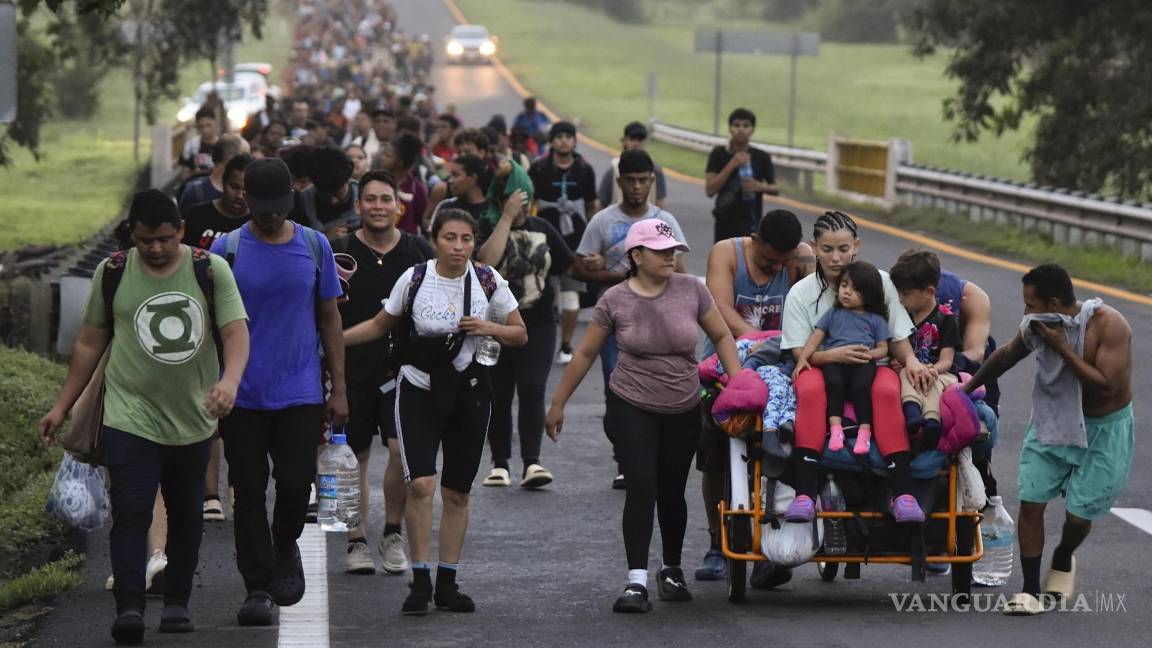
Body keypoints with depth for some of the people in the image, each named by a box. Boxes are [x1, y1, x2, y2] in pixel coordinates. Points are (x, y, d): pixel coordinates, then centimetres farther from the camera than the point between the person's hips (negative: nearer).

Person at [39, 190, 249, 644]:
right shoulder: (112, 273, 2)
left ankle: (177, 602, 25)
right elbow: (90, 344, 10)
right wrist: (62, 406, 9)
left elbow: (236, 330, -9)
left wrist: (230, 380, -29)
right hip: (130, 416, -1)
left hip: (193, 419, 1)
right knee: (131, 512, -14)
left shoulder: (211, 270, -1)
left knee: (187, 513, 11)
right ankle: (129, 607, -19)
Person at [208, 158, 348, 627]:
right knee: (249, 492, 2)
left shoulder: (314, 246, 5)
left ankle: (284, 547, 25)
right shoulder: (227, 250, 0)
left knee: (297, 482, -5)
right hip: (243, 393, -1)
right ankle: (257, 586, 11)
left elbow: (329, 318, 11)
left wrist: (339, 390, 7)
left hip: (301, 392, 1)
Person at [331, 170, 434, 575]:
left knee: (404, 450, -12)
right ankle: (357, 541, 17)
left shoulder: (419, 252, 5)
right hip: (353, 370, 0)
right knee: (355, 458, 5)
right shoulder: (339, 252, 1)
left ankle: (392, 533, 6)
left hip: (403, 370, 0)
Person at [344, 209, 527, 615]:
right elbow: (380, 325, 8)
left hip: (468, 393, 2)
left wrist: (488, 328, -14)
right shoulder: (414, 279, -5)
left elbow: (520, 335, 6)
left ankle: (447, 585, 18)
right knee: (421, 484, -17)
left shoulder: (488, 281, -2)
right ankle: (420, 582, -8)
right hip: (419, 391, -2)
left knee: (457, 493, 7)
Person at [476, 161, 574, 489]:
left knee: (532, 390, -10)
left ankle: (531, 461, -15)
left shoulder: (542, 229, 10)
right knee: (499, 395, 5)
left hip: (537, 325, 2)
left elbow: (568, 266, 18)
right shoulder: (486, 227, -3)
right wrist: (507, 218, -20)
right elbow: (486, 259, -23)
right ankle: (500, 462, 13)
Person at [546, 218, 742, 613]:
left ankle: (672, 571, 30)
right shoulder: (615, 300, -7)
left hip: (683, 411, 2)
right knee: (641, 488, -14)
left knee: (672, 493, 9)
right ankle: (637, 582, -16)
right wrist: (558, 404, 6)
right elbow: (586, 354, 3)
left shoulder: (690, 290, -4)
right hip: (632, 407, -2)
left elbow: (722, 336, 6)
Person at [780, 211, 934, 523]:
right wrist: (833, 355, -24)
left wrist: (911, 360, -17)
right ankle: (804, 494, -42)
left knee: (887, 390, -35)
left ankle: (903, 493, -40)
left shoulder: (879, 281, 2)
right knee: (810, 390, -36)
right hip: (822, 367, 0)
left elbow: (897, 337, 6)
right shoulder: (801, 293, 0)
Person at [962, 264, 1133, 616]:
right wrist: (968, 387, 21)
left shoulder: (1108, 325, -26)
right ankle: (1030, 592, 0)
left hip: (1103, 431, -4)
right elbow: (1006, 355, 12)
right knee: (1030, 503, -8)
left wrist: (1063, 349, -32)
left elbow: (1106, 385, -32)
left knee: (1079, 512, -3)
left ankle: (1063, 560, 33)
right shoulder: (1036, 327, -10)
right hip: (1052, 423, 4)